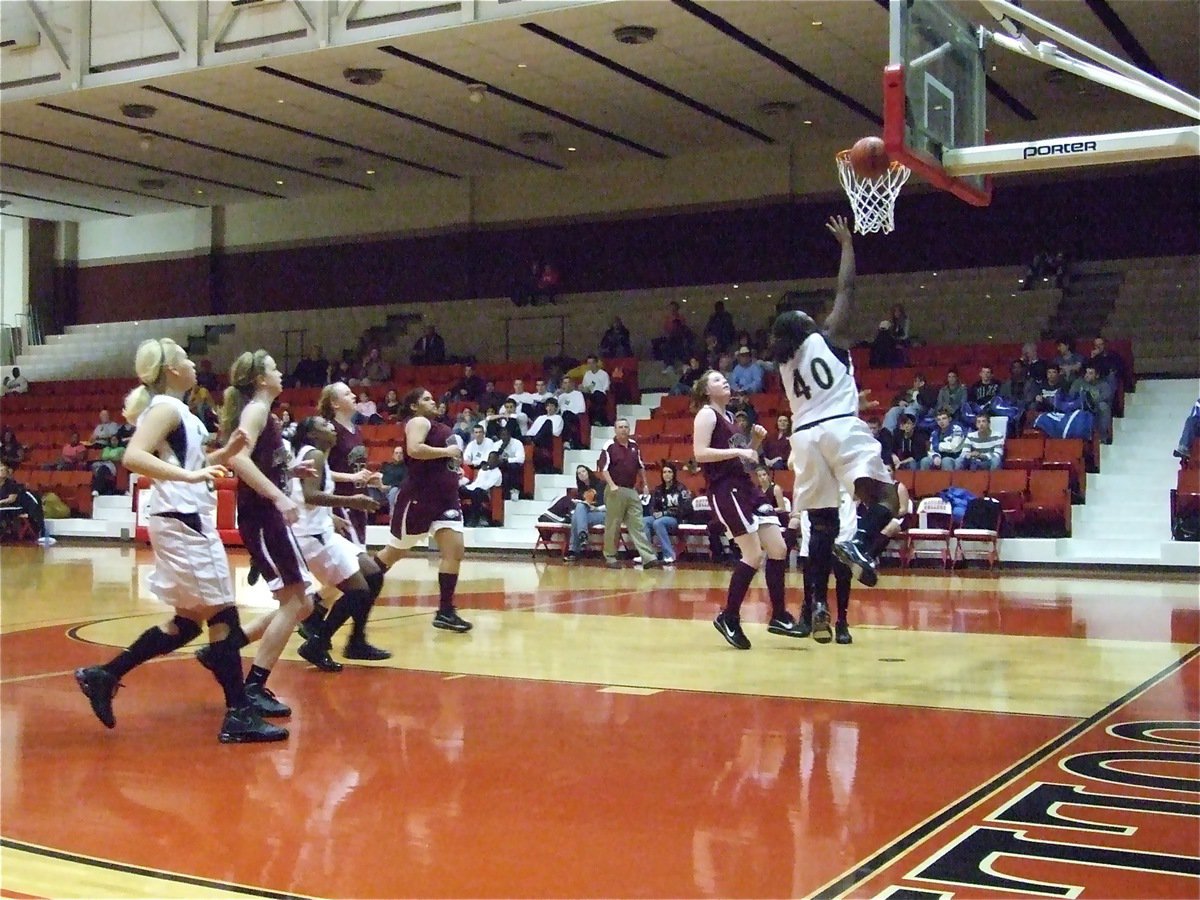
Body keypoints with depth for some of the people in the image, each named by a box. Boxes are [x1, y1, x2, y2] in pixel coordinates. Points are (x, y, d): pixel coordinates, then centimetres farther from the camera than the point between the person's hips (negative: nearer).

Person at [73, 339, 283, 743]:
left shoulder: (173, 409, 17)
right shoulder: (166, 407, -11)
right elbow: (134, 457, -26)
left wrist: (227, 451, 6)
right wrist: (190, 475, -33)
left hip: (185, 520, 10)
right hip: (183, 521, -10)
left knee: (189, 619, 14)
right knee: (222, 614, -6)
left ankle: (104, 675, 17)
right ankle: (239, 716, -2)